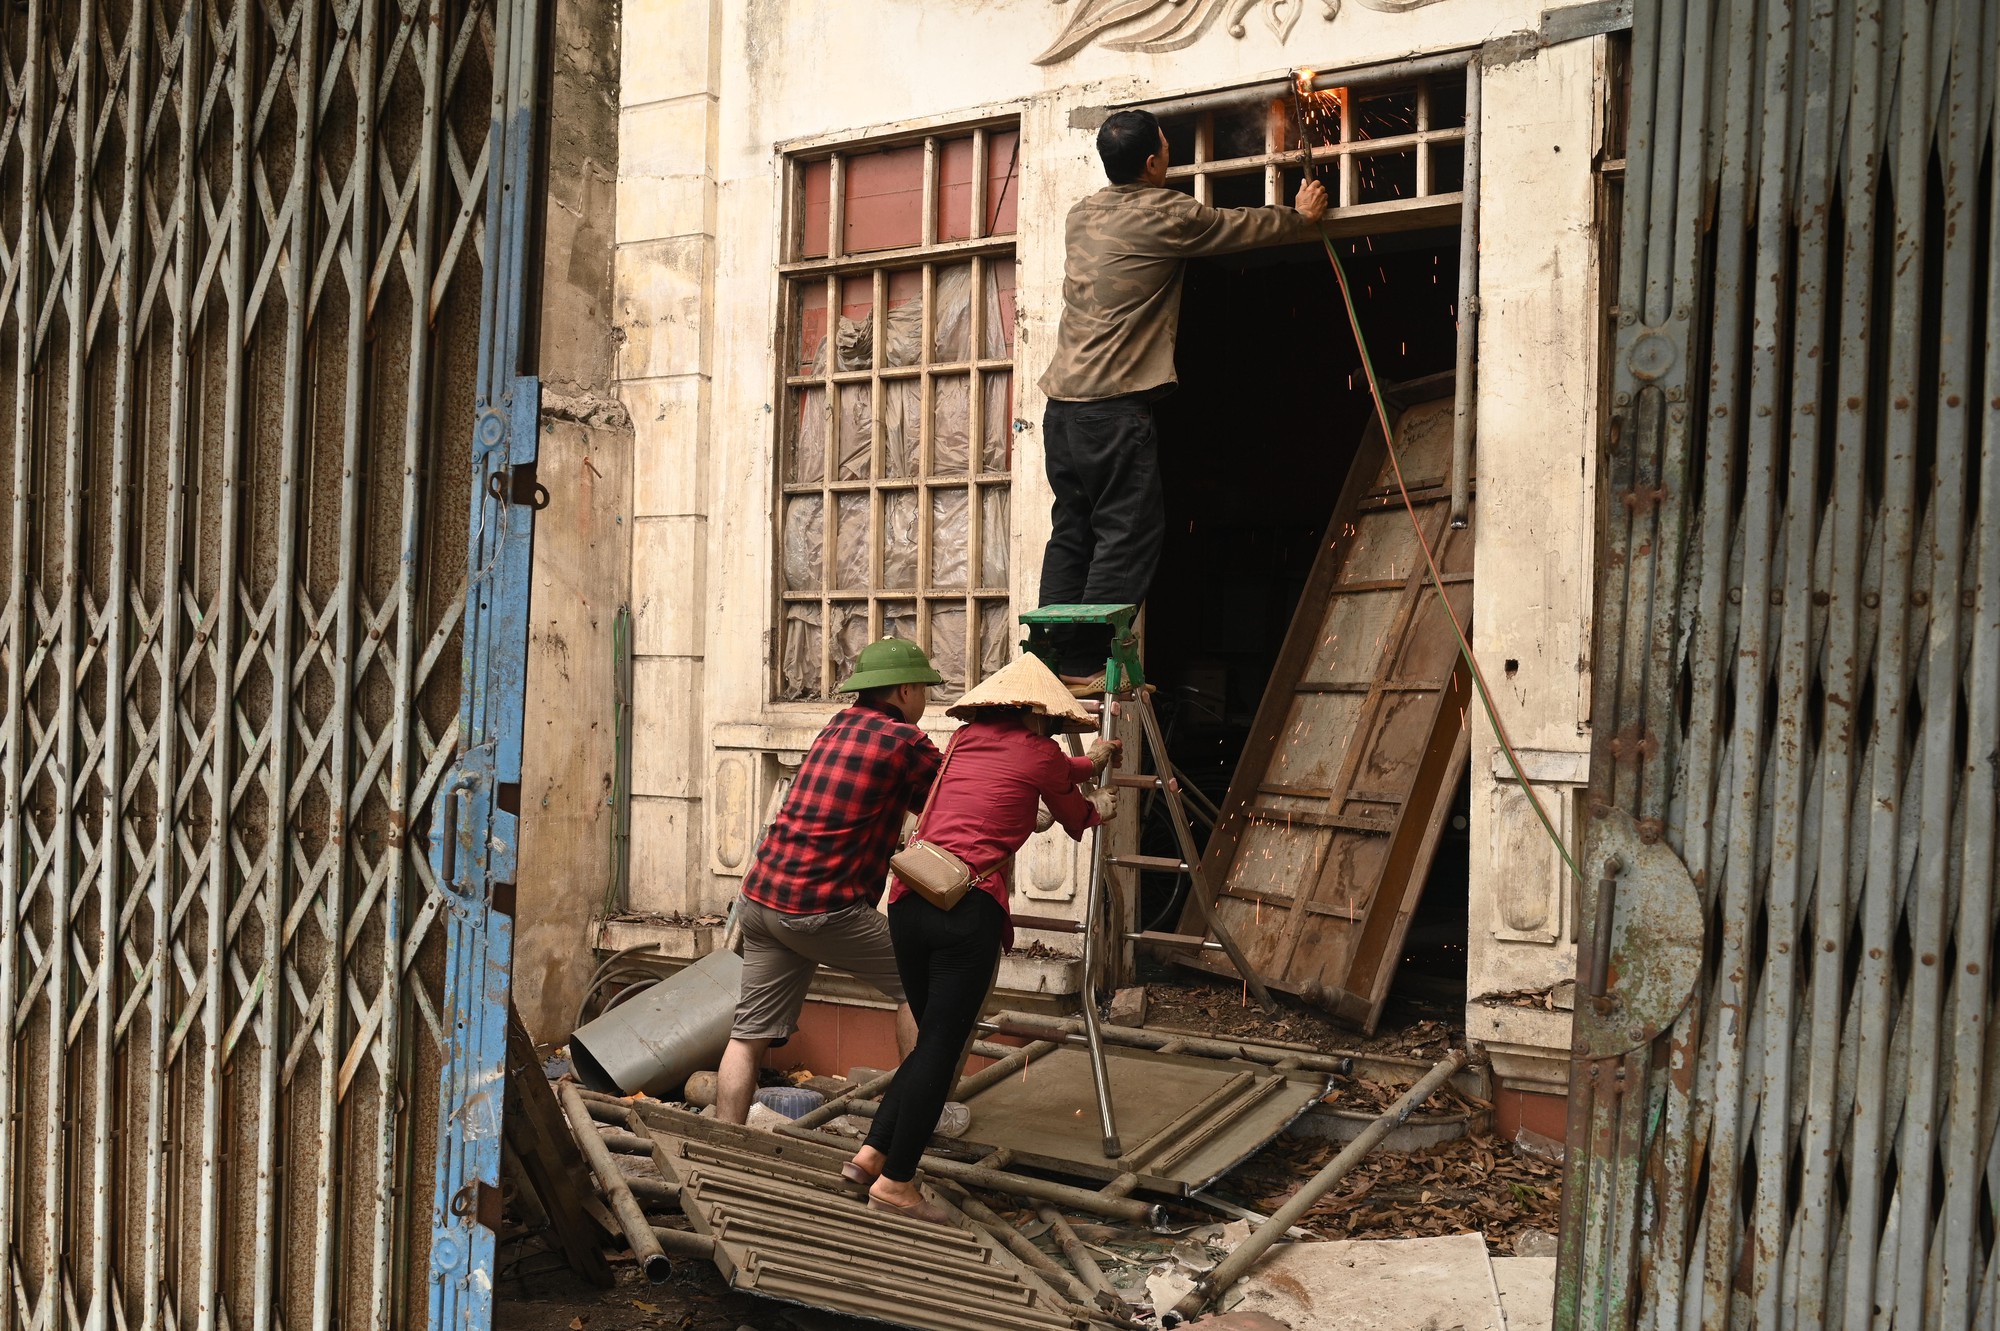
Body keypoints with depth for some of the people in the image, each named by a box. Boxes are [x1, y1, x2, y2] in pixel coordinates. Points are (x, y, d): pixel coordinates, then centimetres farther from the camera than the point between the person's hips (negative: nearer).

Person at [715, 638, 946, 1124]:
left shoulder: (840, 726, 17)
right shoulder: (904, 741, -7)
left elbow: (924, 798, 24)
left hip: (761, 897, 8)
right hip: (822, 908, -8)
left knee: (749, 1036, 7)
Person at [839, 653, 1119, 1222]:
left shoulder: (967, 738, 19)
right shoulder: (1038, 752, 4)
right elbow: (1076, 818, 21)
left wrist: (1085, 765, 51)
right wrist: (1100, 808, 43)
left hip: (908, 898, 7)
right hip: (969, 909, -6)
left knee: (932, 1038, 18)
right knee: (942, 1046, 1)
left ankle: (871, 1154, 16)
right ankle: (895, 1182, 4)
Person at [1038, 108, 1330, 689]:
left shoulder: (1083, 214, 16)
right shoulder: (1166, 216, -5)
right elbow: (1245, 227, 9)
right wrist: (1302, 217, 29)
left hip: (1062, 401, 8)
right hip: (1115, 404, -8)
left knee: (1072, 531, 10)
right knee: (1128, 531, -3)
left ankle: (1054, 660, 8)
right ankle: (1086, 666, -6)